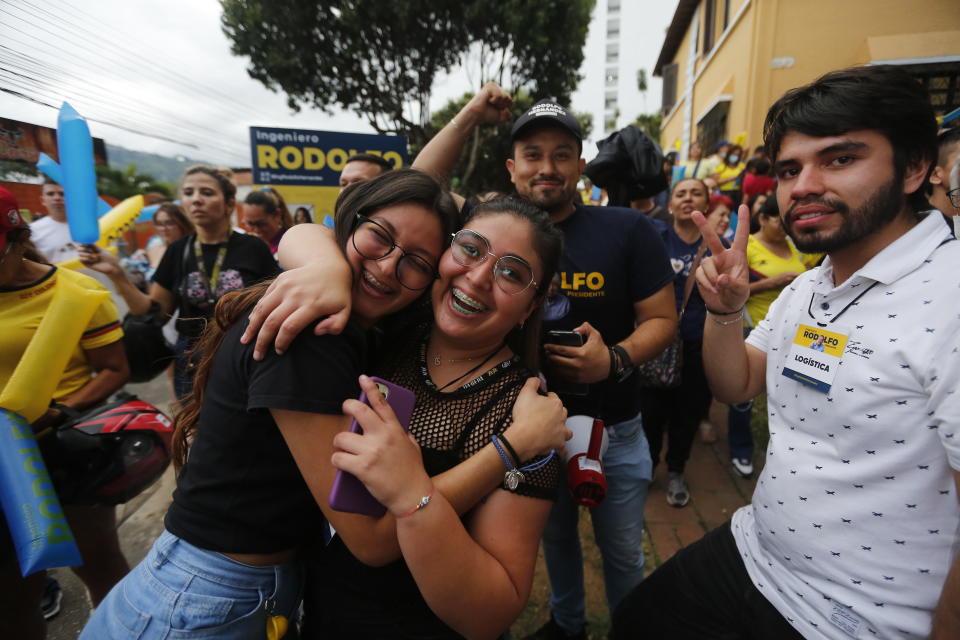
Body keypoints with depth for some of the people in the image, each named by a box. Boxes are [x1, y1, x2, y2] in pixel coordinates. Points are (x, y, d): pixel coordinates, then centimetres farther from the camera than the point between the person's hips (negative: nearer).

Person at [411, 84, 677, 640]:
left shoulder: (626, 228, -12)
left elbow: (662, 319, -7)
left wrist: (615, 359, -26)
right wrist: (470, 116, -13)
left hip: (613, 429, -1)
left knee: (623, 552, 19)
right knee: (556, 538, 26)